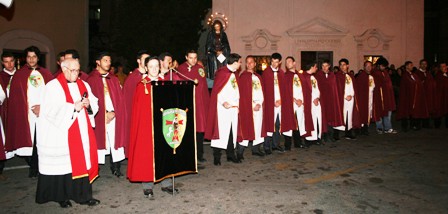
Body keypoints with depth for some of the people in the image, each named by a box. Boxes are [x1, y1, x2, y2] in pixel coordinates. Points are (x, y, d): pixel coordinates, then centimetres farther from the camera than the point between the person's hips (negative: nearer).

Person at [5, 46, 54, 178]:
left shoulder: (46, 74, 13)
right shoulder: (19, 75, 9)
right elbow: (15, 97, 4)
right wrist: (32, 108, -5)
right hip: (27, 113, -1)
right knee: (29, 141, -2)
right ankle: (33, 167, 13)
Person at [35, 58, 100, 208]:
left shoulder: (83, 85, 14)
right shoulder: (53, 86, -3)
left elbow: (95, 103, 15)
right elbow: (51, 110, -13)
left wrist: (88, 103, -7)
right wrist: (73, 107, -15)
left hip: (82, 131, 5)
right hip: (62, 133, -4)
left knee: (83, 160, 1)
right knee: (64, 163, 0)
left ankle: (83, 195, 9)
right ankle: (62, 196, 15)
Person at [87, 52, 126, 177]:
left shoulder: (114, 79, 15)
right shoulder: (91, 79, 5)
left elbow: (120, 98, 8)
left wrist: (113, 112, -7)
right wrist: (104, 113, -9)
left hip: (114, 116, 3)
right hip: (99, 116, -3)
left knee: (115, 140, -1)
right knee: (99, 141, -3)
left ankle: (116, 167, 6)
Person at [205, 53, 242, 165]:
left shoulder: (234, 74, 16)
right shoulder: (222, 72, -8)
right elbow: (216, 90, -12)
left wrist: (237, 104, 14)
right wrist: (223, 102, -19)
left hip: (234, 108, 7)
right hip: (223, 108, -7)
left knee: (232, 132, 9)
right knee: (221, 131, -5)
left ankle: (230, 154, 18)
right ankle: (216, 156, 4)